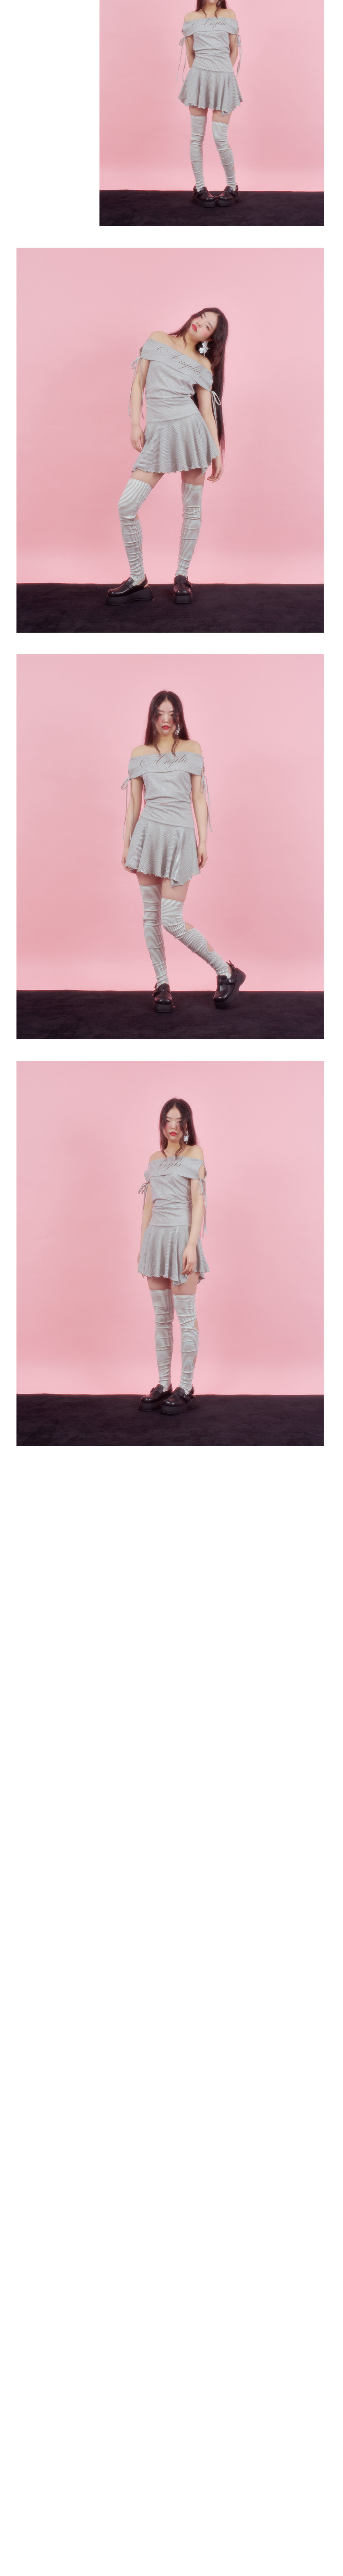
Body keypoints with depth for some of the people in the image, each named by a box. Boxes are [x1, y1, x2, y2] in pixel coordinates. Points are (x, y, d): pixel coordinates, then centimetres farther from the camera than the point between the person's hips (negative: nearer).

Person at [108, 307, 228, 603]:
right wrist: (136, 423, -1)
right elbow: (139, 383, 9)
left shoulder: (203, 365, 7)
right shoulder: (158, 340, 9)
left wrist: (218, 454, 4)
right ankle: (138, 579, 2)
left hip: (191, 429, 0)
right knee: (127, 506, -9)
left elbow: (207, 409, 7)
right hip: (158, 433, 0)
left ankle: (182, 576, 16)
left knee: (192, 508, 3)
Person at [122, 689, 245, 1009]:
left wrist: (204, 842, -2)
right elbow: (134, 802, 11)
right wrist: (127, 844, 9)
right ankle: (162, 984, 14)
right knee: (151, 915, 4)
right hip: (148, 834, 3)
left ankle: (227, 972, 5)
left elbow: (199, 797, 3)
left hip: (180, 837, -3)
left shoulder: (192, 750, 3)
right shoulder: (140, 754, 7)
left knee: (172, 921, -9)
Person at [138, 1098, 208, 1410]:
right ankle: (164, 1384, 14)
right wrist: (143, 1245, 14)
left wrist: (192, 1245, -18)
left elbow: (198, 1202, -9)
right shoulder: (156, 1159, 14)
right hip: (156, 1236, 6)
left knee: (186, 1317, -2)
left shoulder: (194, 1155, -3)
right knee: (162, 1317, 9)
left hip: (181, 1235, -6)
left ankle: (186, 1387, 2)